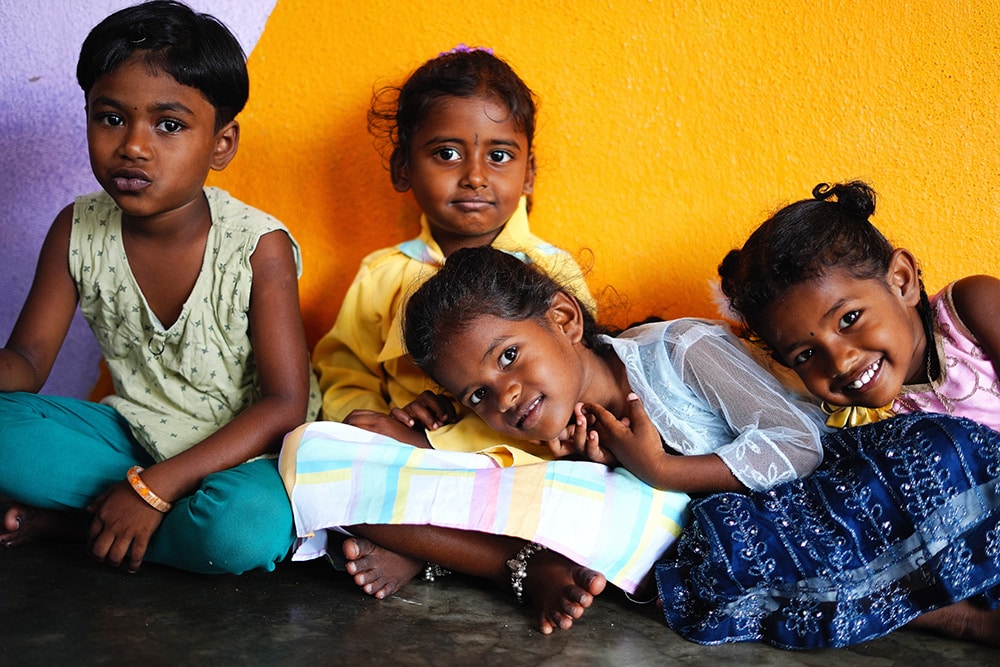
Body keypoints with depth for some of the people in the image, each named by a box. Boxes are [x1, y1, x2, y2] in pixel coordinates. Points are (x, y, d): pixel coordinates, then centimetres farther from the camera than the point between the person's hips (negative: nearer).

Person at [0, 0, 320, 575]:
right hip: (135, 435, 3)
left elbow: (284, 406, -20)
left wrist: (154, 488, -27)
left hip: (242, 451, -3)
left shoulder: (259, 246, -19)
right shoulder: (78, 231, -6)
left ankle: (67, 521, -13)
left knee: (246, 528, -35)